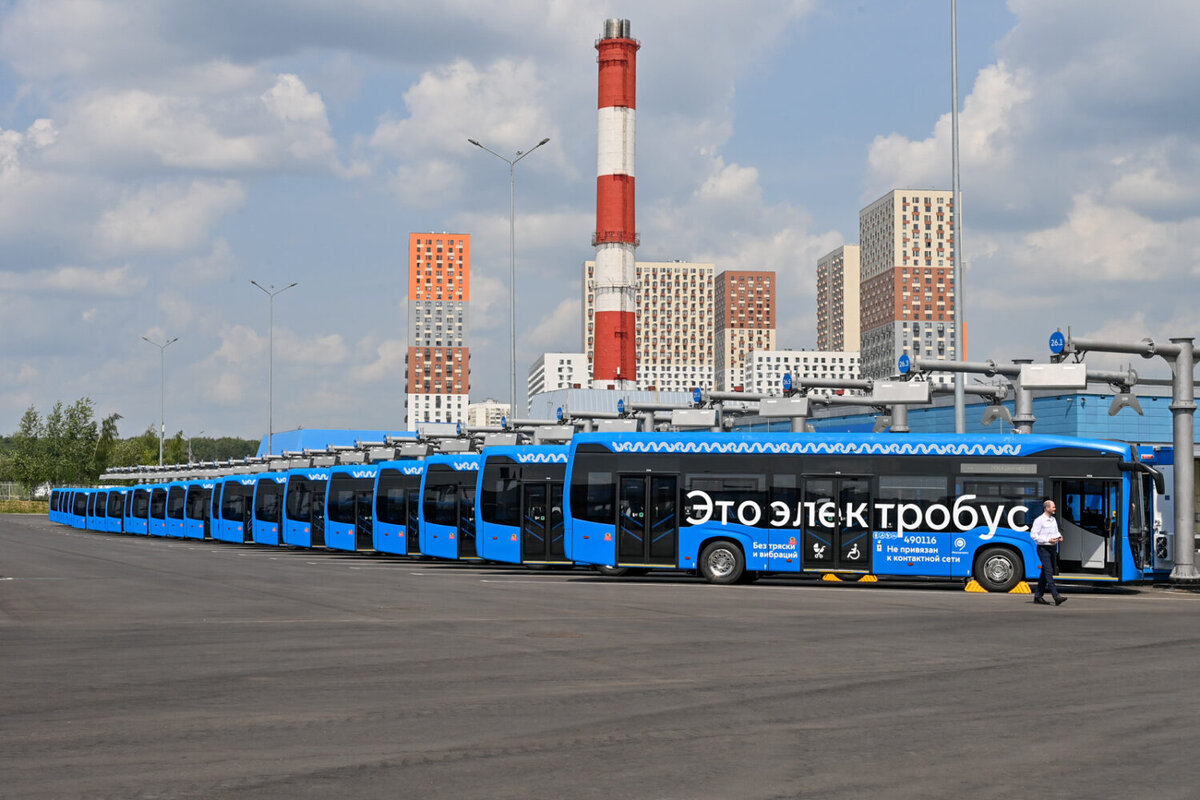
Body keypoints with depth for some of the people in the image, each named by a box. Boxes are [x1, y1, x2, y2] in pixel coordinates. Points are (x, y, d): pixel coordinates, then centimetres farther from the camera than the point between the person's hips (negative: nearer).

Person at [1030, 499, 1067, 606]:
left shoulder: (1053, 520, 14)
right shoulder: (1039, 520, -11)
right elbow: (1033, 535, -13)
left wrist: (1059, 537, 3)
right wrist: (1048, 540, -20)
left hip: (1052, 548, 9)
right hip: (1043, 548, -9)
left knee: (1045, 573, 12)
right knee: (1048, 572, -13)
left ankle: (1038, 596, 20)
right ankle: (1056, 597, -22)